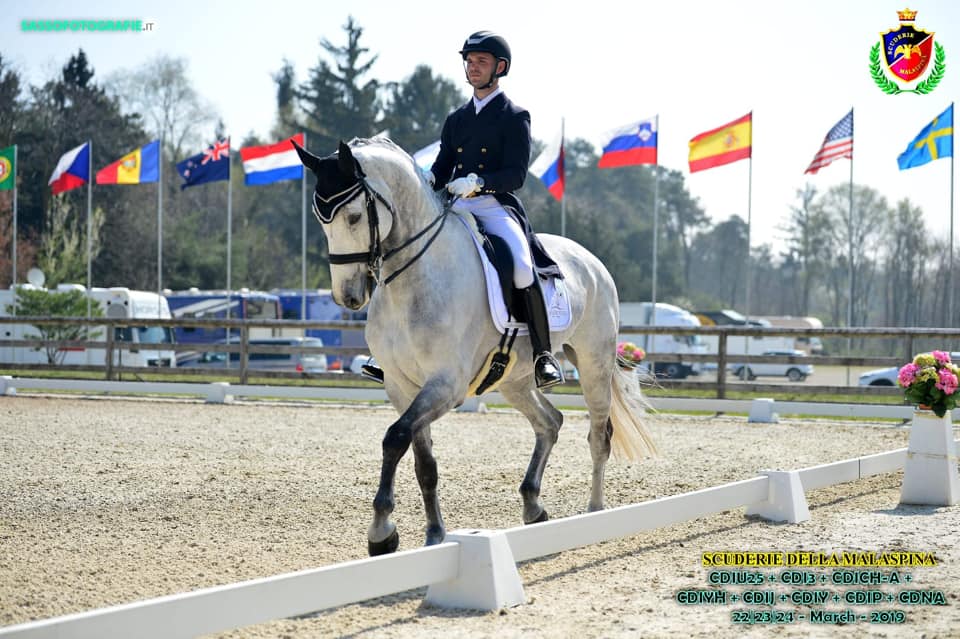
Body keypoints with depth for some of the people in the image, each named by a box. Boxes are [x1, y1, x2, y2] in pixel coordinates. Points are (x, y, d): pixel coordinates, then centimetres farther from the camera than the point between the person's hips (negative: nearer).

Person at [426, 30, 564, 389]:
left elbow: (516, 175, -8)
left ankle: (543, 354, -18)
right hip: (457, 208, 6)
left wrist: (477, 182, -25)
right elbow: (442, 167, 18)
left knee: (522, 269, -30)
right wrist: (427, 179, -7)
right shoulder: (456, 119, 19)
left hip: (496, 208, -6)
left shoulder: (514, 118, 2)